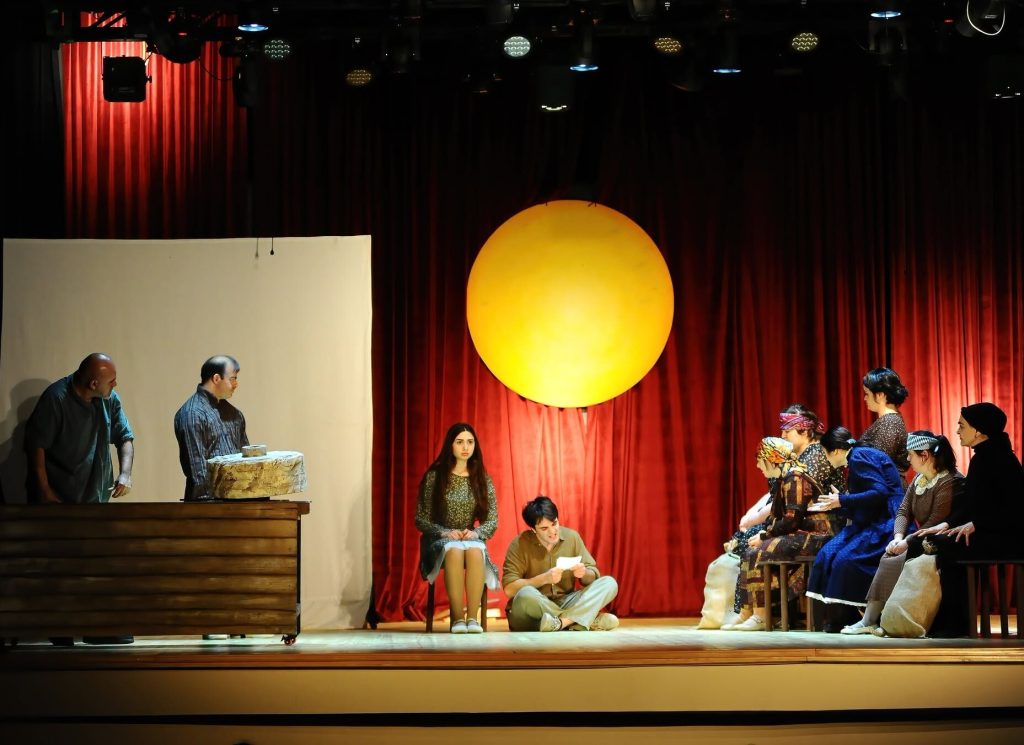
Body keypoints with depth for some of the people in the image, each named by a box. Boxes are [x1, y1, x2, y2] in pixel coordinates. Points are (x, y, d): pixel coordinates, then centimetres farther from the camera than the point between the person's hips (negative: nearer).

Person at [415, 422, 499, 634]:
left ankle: (472, 618, -35)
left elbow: (492, 521, 6)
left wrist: (475, 533, -15)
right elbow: (421, 519, 0)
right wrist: (445, 532, -17)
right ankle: (457, 618, -35)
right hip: (439, 540, -2)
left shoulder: (483, 479, 6)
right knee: (454, 550, -38)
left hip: (472, 539, 2)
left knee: (475, 551, -36)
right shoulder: (434, 476, -1)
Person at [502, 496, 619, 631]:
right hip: (535, 610, -4)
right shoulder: (519, 544, -9)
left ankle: (558, 623, -29)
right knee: (526, 595, -38)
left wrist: (584, 574, -19)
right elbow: (509, 589, -16)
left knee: (609, 584, -14)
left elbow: (594, 576, 4)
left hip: (565, 604, 4)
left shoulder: (572, 537, 2)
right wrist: (544, 578, -25)